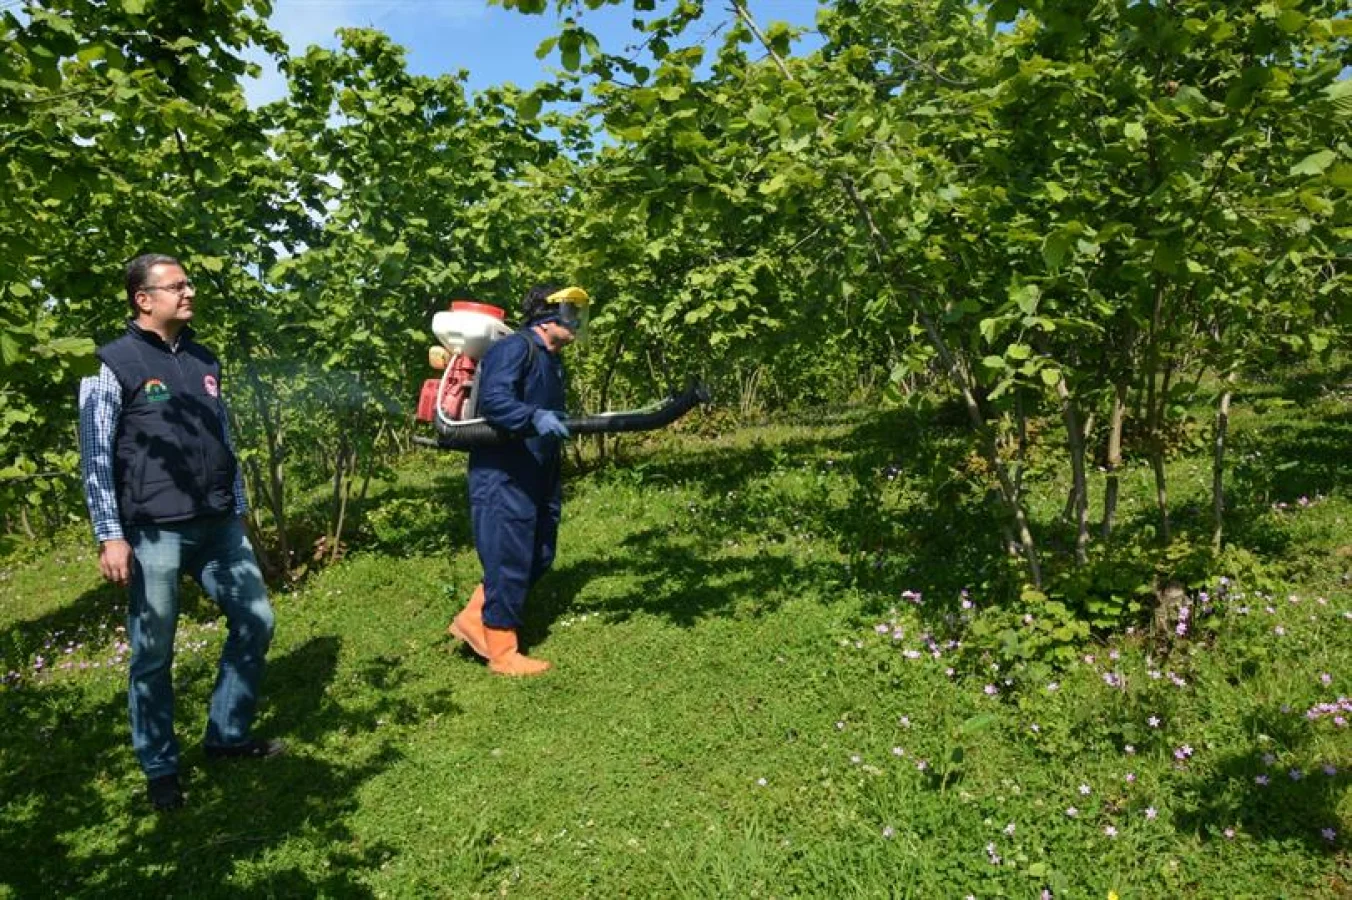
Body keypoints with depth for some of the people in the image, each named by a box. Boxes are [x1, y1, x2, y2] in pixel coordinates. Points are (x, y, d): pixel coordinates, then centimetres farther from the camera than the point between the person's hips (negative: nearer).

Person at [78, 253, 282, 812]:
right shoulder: (114, 363, -4)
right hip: (154, 533, -6)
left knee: (256, 623, 7)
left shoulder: (204, 360, 13)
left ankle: (227, 736, 25)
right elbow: (96, 456, -6)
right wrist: (111, 537, -11)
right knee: (154, 654, 4)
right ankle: (160, 769, 21)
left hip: (218, 527, 6)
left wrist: (238, 511, 17)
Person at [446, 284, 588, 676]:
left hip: (535, 478, 10)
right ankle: (502, 653, 13)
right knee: (509, 561, -2)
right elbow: (493, 400, -27)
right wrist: (535, 418, -41)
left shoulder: (551, 359, 17)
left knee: (538, 558, 14)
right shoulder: (514, 348, -13)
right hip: (504, 478, -10)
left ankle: (473, 620, 27)